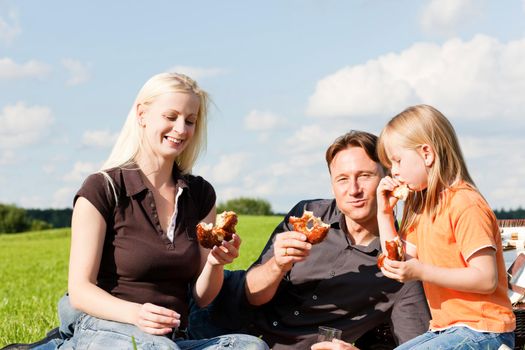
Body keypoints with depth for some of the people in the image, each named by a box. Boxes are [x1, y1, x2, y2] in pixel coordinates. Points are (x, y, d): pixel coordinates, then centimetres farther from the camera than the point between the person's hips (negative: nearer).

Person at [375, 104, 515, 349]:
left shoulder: (465, 204, -16)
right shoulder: (422, 205, 14)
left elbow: (486, 279, -21)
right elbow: (399, 264, 12)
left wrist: (421, 271, -25)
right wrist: (384, 212, 8)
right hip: (446, 328, 10)